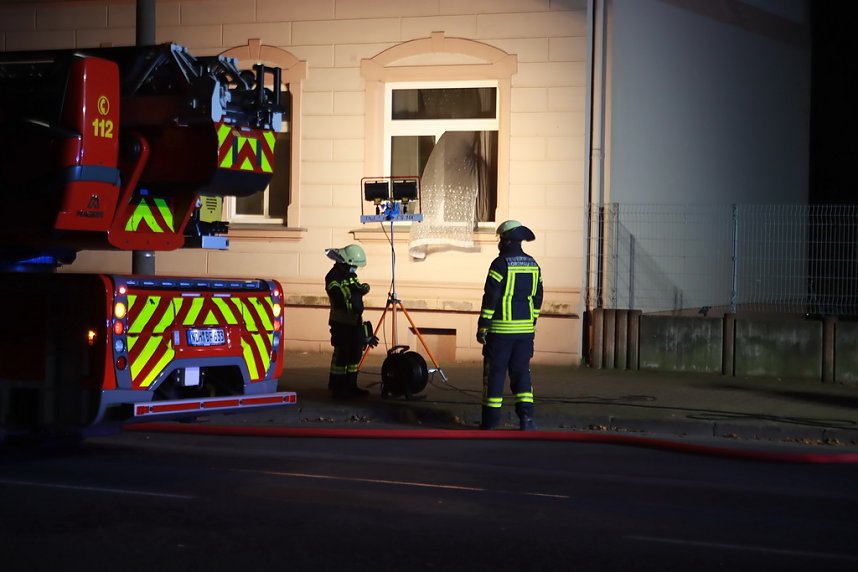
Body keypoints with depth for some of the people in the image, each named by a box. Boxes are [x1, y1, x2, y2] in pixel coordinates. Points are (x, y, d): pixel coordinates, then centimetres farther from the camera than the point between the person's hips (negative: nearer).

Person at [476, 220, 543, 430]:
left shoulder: (501, 264, -10)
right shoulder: (533, 265, 9)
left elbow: (490, 298, -12)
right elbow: (537, 298, 14)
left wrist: (482, 327, -7)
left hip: (501, 329, -5)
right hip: (525, 330, 5)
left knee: (495, 373, 2)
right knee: (521, 371, 9)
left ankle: (491, 420, 6)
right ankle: (526, 416, -3)